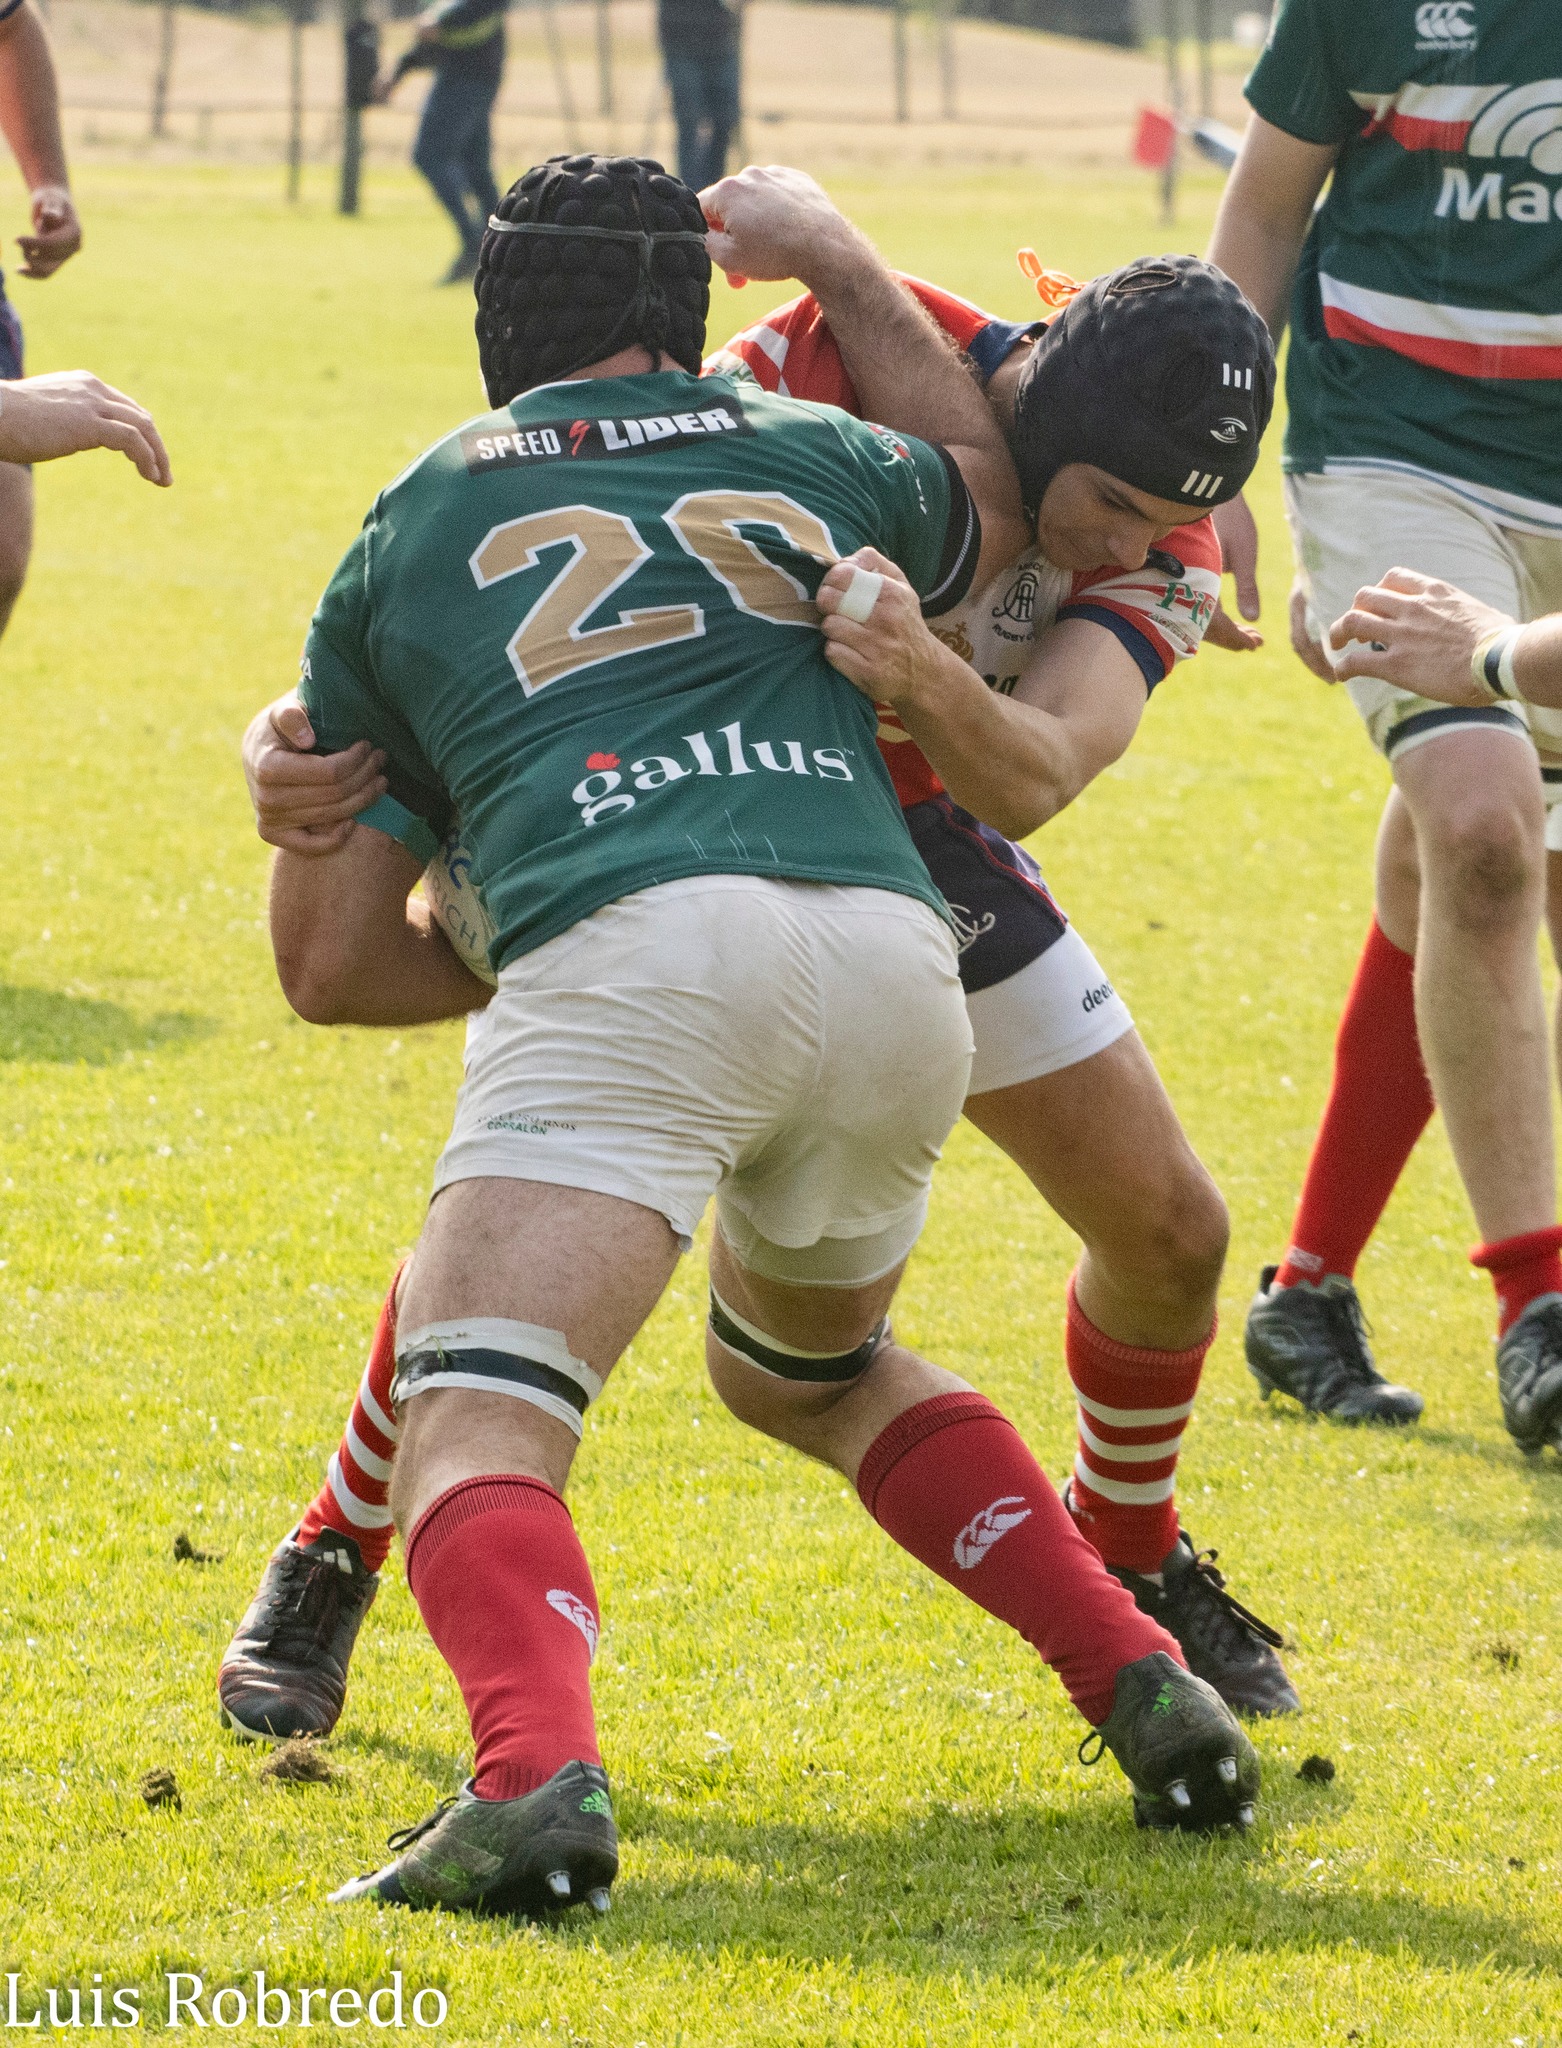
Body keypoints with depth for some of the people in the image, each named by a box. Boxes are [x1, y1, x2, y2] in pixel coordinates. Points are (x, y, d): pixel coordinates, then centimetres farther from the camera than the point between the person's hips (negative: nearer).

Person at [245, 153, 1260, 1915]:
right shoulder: (813, 460, 27)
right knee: (807, 1367, 32)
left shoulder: (407, 535, 23)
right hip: (894, 960, 4)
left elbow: (330, 961, 23)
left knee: (476, 1435, -10)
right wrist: (848, 271, 59)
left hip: (631, 958, -4)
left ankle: (536, 1774, -42)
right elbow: (1002, 500, 53)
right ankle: (1143, 1688, 17)